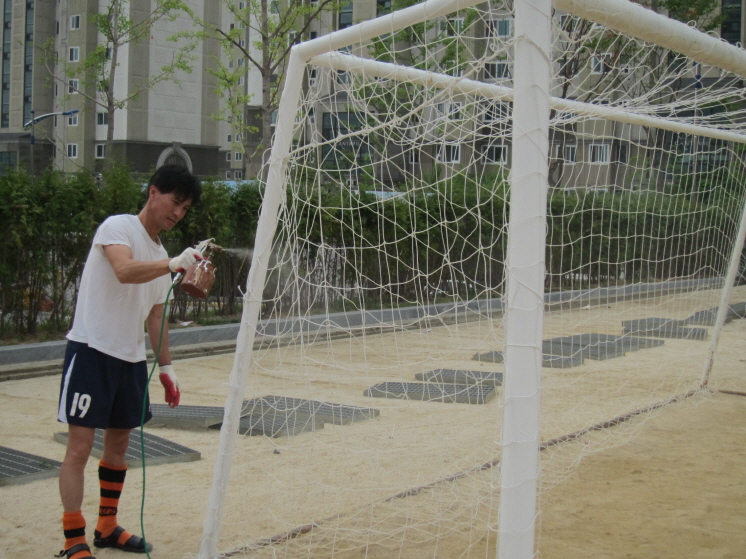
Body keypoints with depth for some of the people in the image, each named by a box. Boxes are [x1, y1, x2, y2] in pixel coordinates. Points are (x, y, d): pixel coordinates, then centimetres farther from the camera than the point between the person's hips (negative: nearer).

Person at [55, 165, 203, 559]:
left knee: (119, 444, 14)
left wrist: (166, 367, 18)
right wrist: (172, 265, -44)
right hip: (91, 350, -8)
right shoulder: (118, 227, -9)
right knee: (80, 447, -7)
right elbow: (124, 271, -30)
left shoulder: (161, 256, 15)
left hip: (131, 358, 8)